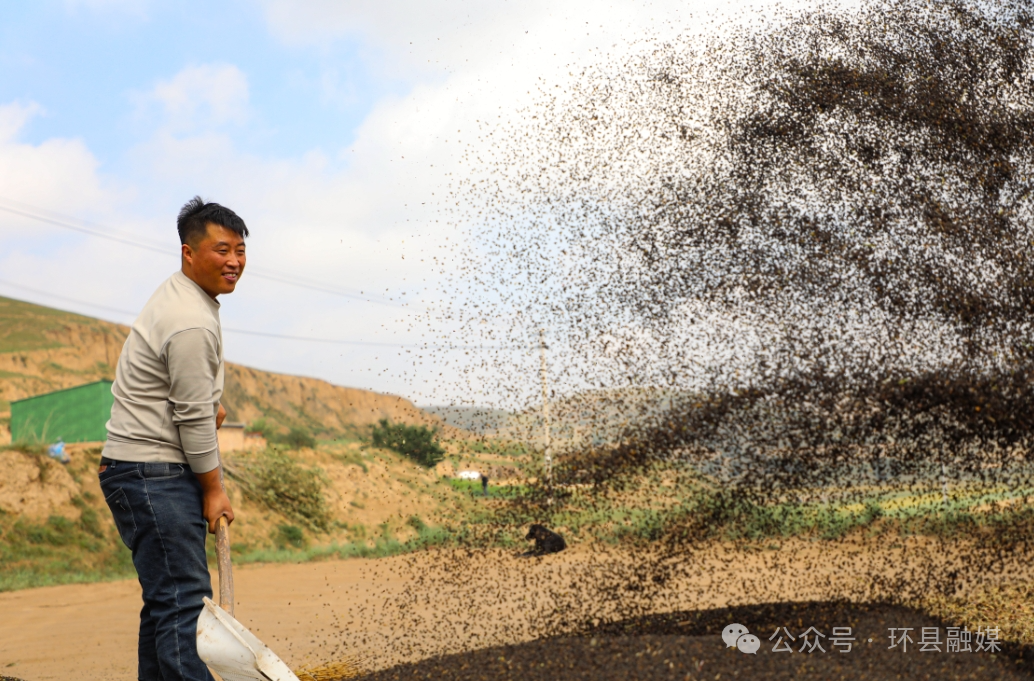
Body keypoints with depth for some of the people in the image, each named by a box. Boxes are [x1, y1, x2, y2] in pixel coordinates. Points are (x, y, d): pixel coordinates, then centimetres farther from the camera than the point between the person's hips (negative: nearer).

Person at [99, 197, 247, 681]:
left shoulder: (178, 295, 14)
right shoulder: (193, 323, -19)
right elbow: (193, 418, -15)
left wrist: (208, 402, 20)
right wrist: (214, 489, -6)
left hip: (152, 471, 11)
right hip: (152, 473, -11)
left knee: (166, 596, 15)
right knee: (185, 598, -15)